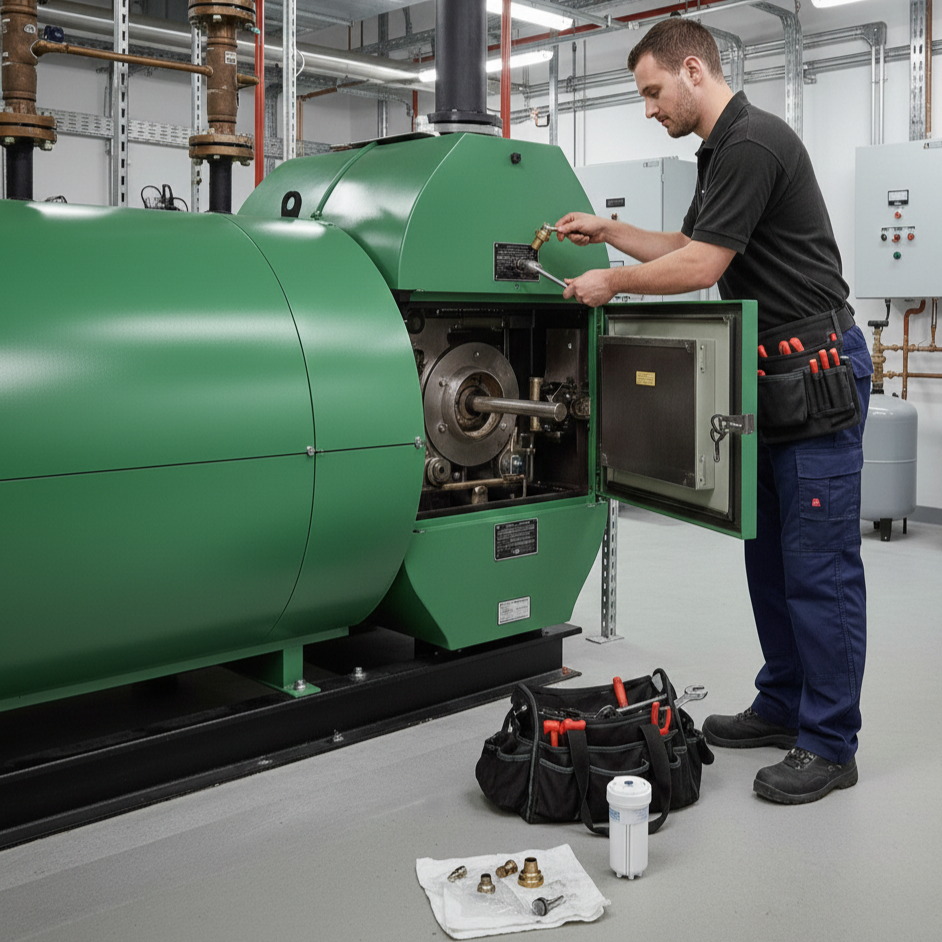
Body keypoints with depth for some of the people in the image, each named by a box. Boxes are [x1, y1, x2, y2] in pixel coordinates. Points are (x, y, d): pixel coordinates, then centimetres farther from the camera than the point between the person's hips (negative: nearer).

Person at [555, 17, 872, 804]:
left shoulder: (753, 143, -16)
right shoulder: (720, 153, 16)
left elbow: (699, 268, -19)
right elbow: (686, 248, 26)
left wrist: (611, 282, -5)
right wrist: (608, 230, 17)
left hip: (819, 369, -10)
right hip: (774, 372, 10)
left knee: (819, 564, -5)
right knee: (770, 553, 14)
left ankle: (831, 744, 4)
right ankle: (784, 707, 26)